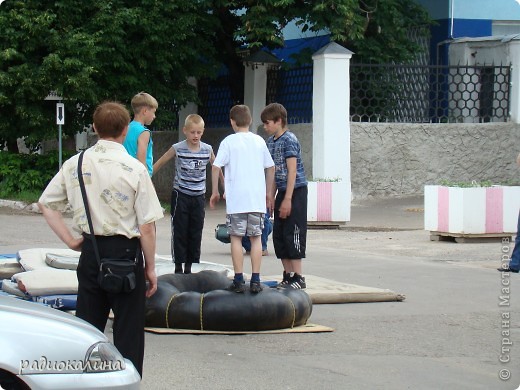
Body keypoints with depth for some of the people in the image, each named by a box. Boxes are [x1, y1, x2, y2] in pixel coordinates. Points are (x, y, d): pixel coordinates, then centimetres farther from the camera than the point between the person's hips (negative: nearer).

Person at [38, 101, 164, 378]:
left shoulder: (74, 165, -1)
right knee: (128, 331, 5)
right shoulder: (135, 169, -12)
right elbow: (147, 227, -10)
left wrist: (70, 240, 9)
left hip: (90, 251, 4)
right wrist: (150, 267, 0)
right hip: (125, 251, -4)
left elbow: (46, 204, 7)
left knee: (86, 327, 13)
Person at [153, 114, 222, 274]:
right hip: (181, 196, -3)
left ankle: (189, 267, 14)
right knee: (180, 232, -2)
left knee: (196, 234, 6)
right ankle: (178, 268, 3)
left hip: (199, 196, 3)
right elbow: (158, 164, 1)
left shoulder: (207, 150, 0)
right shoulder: (177, 149, -7)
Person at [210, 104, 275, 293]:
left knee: (236, 237, 4)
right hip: (257, 199, 3)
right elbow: (271, 167, 14)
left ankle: (239, 280, 0)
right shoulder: (259, 141, 9)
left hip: (236, 199, -3)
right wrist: (268, 193, 23)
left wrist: (215, 192, 3)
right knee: (256, 238, 7)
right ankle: (255, 281, 3)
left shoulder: (229, 141, -2)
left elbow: (216, 166, -7)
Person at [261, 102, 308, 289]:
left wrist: (287, 199, -20)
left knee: (293, 234, -8)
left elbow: (292, 171, -17)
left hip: (296, 191, -9)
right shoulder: (271, 141, 12)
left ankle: (298, 278, -4)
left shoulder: (289, 140, -13)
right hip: (282, 192, 9)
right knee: (279, 235, 8)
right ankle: (288, 275, 15)